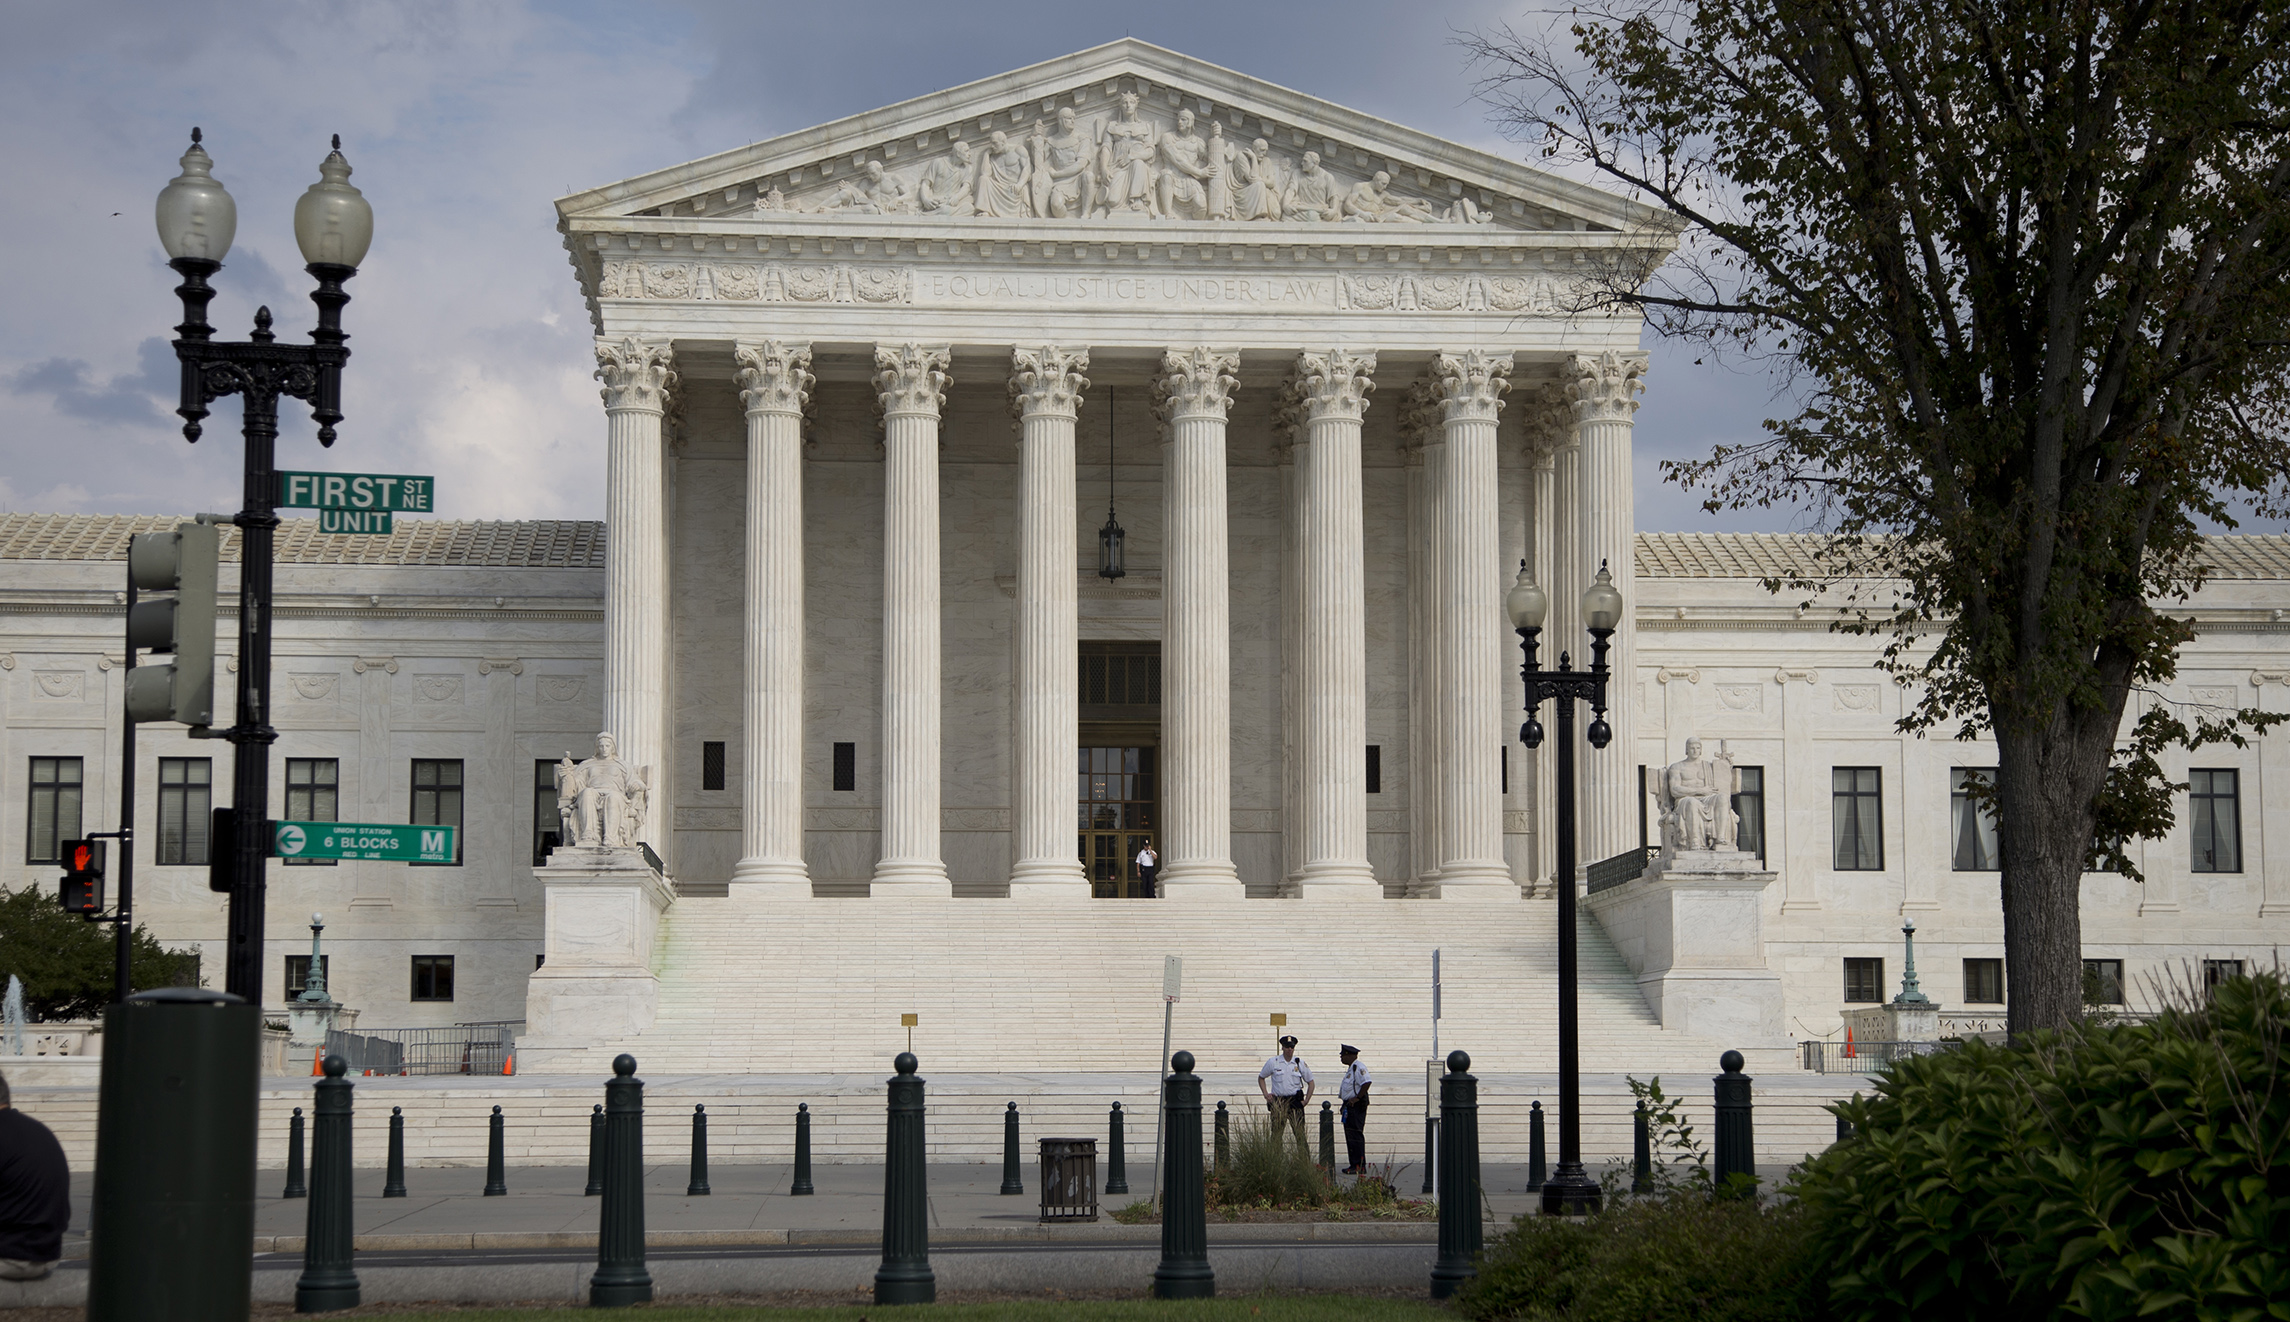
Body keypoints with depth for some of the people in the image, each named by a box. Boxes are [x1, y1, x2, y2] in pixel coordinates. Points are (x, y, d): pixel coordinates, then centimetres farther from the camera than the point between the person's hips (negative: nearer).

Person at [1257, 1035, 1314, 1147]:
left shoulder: (1300, 1064, 6)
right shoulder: (1272, 1062, 3)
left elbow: (1310, 1082, 14)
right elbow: (1261, 1078, 16)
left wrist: (1306, 1100, 4)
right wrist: (1266, 1095, 4)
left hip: (1295, 1102, 0)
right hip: (1278, 1102, 0)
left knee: (1300, 1133, -5)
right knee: (1276, 1134, -1)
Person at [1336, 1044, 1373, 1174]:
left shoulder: (1358, 1067, -15)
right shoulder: (1351, 1068, 19)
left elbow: (1367, 1082, -27)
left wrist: (1357, 1098, -23)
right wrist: (1346, 1103, 18)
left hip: (1357, 1105, -11)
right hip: (1349, 1105, 11)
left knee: (1355, 1134, -11)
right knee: (1350, 1135, 13)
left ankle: (1359, 1166, -10)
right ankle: (1354, 1164, 18)